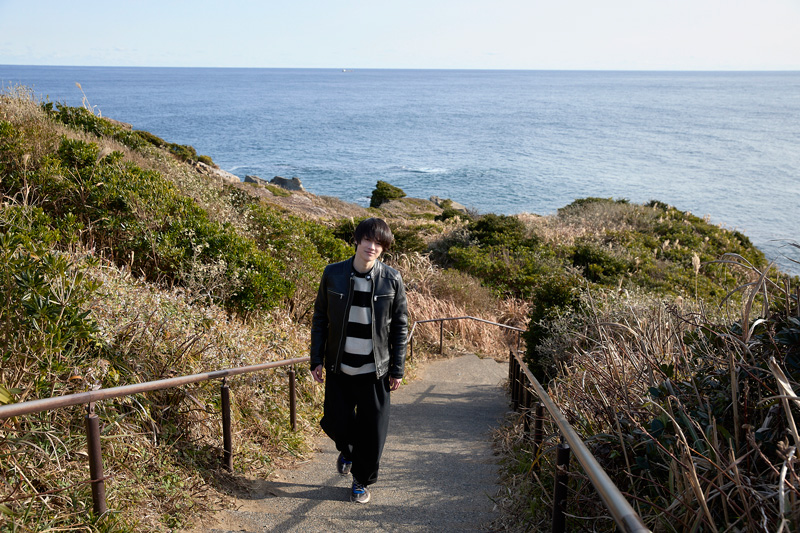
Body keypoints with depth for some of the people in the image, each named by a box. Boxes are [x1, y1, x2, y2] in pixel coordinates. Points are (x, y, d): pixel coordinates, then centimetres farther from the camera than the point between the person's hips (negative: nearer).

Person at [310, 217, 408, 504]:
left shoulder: (392, 279, -6)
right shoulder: (333, 274, -4)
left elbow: (400, 326, 1)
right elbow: (320, 318, 4)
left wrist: (398, 369, -1)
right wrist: (317, 359, 1)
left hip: (375, 370, -1)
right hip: (339, 368, 1)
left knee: (373, 431, 5)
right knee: (335, 424, 5)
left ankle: (362, 480, 30)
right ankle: (347, 450, 42)